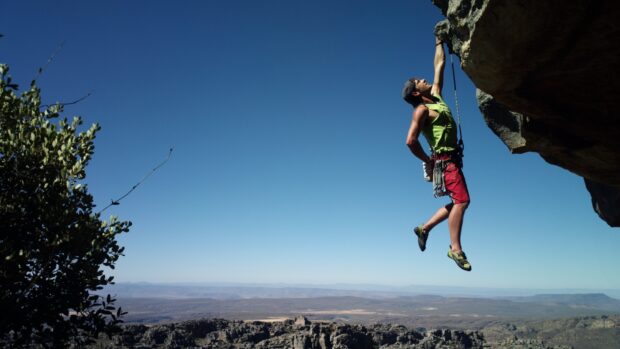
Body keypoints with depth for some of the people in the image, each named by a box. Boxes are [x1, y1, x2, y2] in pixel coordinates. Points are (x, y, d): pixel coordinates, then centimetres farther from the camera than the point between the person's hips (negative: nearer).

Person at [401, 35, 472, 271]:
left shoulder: (436, 97, 17)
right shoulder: (422, 109, -8)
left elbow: (439, 66, 26)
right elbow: (411, 141, -17)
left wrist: (439, 42, 30)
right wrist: (428, 161, -9)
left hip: (451, 159, 9)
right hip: (444, 160, -9)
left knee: (460, 202, 11)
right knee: (461, 200, -15)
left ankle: (425, 228, 19)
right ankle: (456, 249, -10)